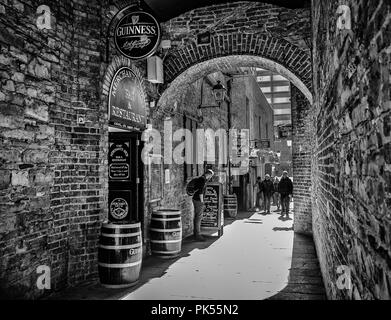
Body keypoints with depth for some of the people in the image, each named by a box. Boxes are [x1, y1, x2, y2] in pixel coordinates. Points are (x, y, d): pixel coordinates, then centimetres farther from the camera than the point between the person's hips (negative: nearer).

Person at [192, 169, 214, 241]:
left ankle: (196, 234, 22)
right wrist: (202, 202, -17)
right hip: (198, 200, -10)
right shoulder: (203, 179, -16)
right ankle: (197, 235, -3)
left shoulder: (199, 178, 14)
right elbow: (201, 191, -21)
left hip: (195, 199, 10)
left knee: (197, 217, 15)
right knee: (199, 217, -6)